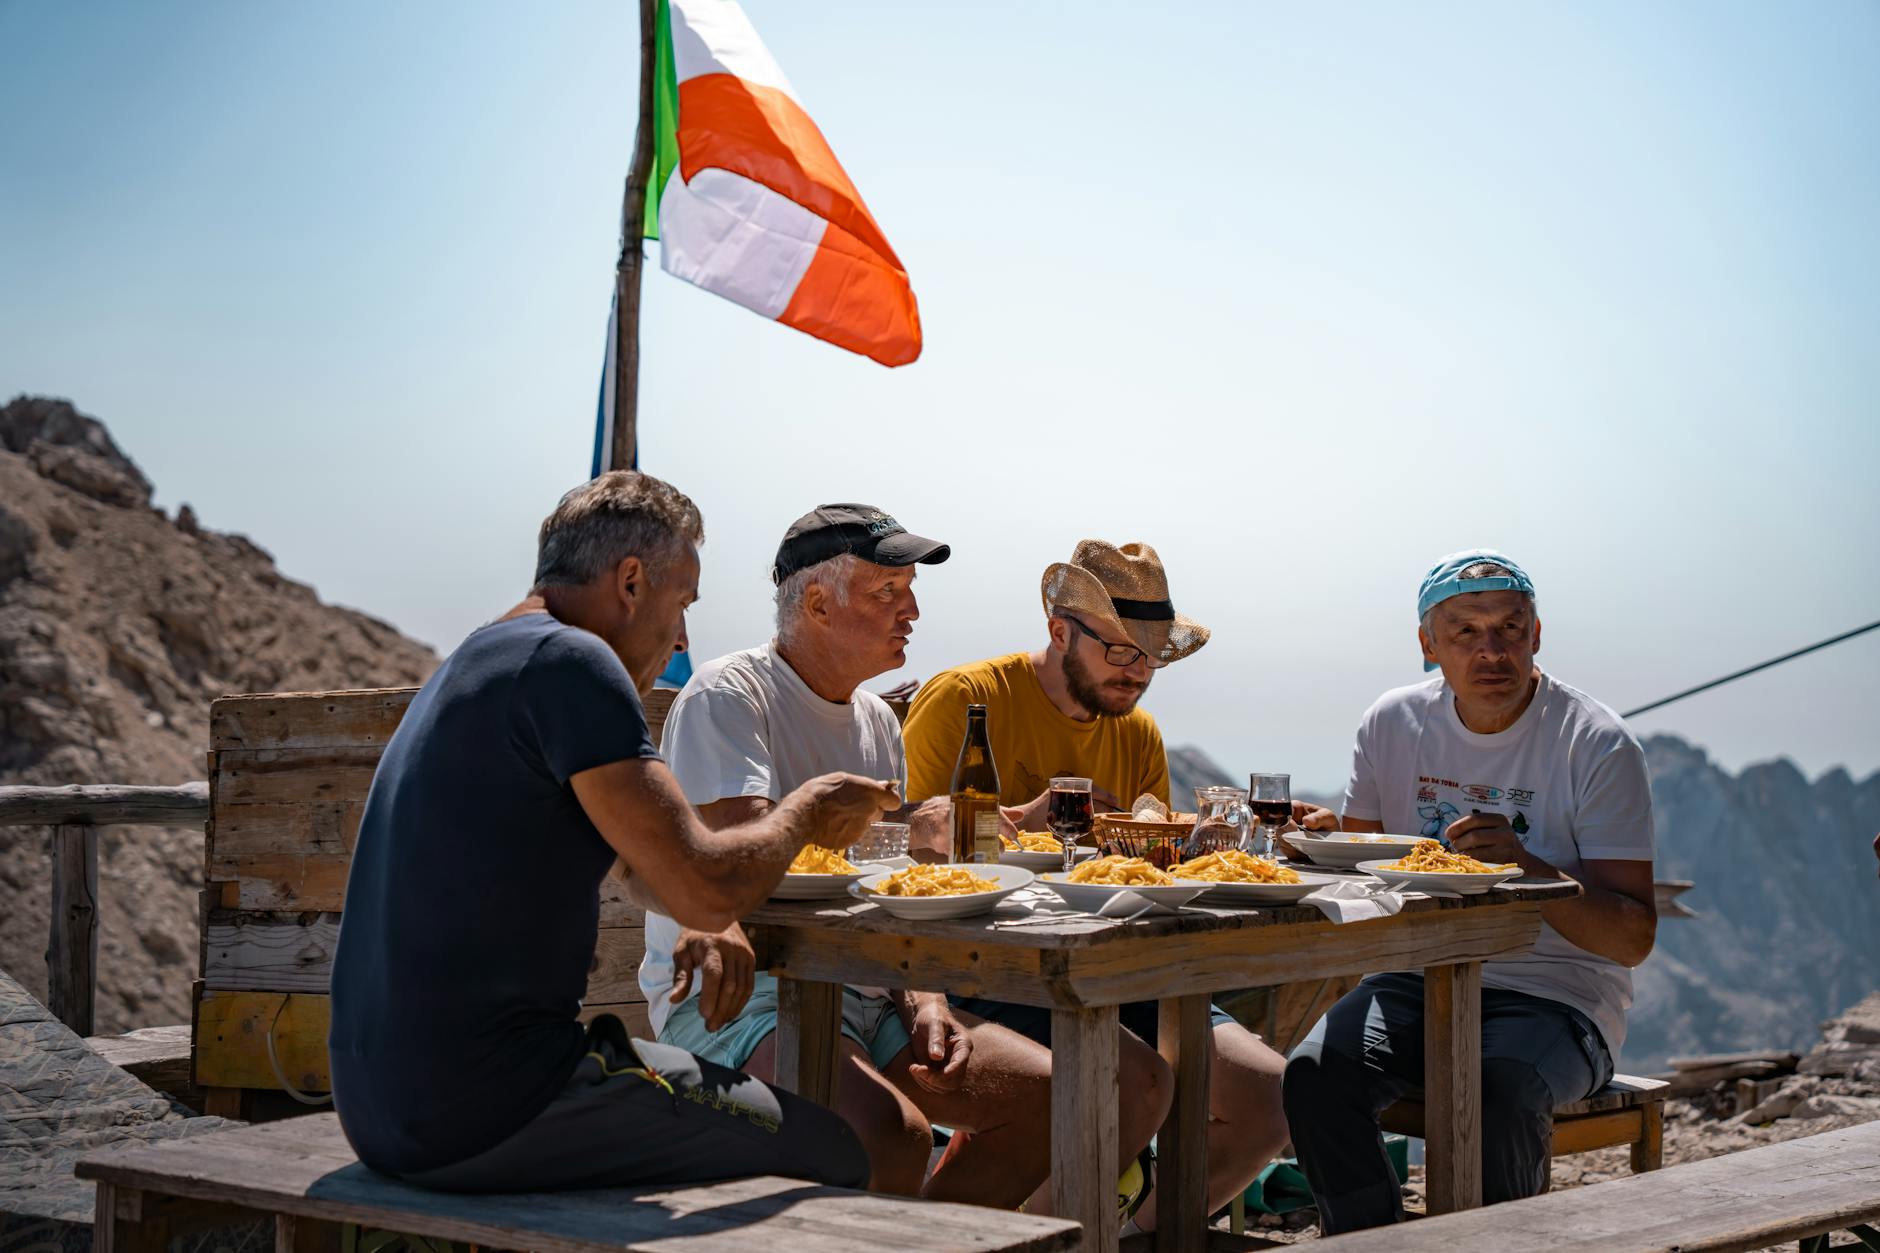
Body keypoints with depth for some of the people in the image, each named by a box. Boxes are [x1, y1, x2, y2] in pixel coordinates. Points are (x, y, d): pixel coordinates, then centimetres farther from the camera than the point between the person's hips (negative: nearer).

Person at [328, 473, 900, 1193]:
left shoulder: (477, 663, 18)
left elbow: (649, 874, 28)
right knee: (833, 1155, 0)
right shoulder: (569, 661, -13)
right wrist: (805, 812, 0)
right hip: (487, 1115, -10)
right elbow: (705, 893, -18)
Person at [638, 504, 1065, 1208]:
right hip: (734, 992, -8)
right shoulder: (726, 697, -8)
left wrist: (923, 999, -7)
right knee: (894, 1136, -33)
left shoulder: (879, 721, 16)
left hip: (863, 990, 8)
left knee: (1047, 1095, -3)